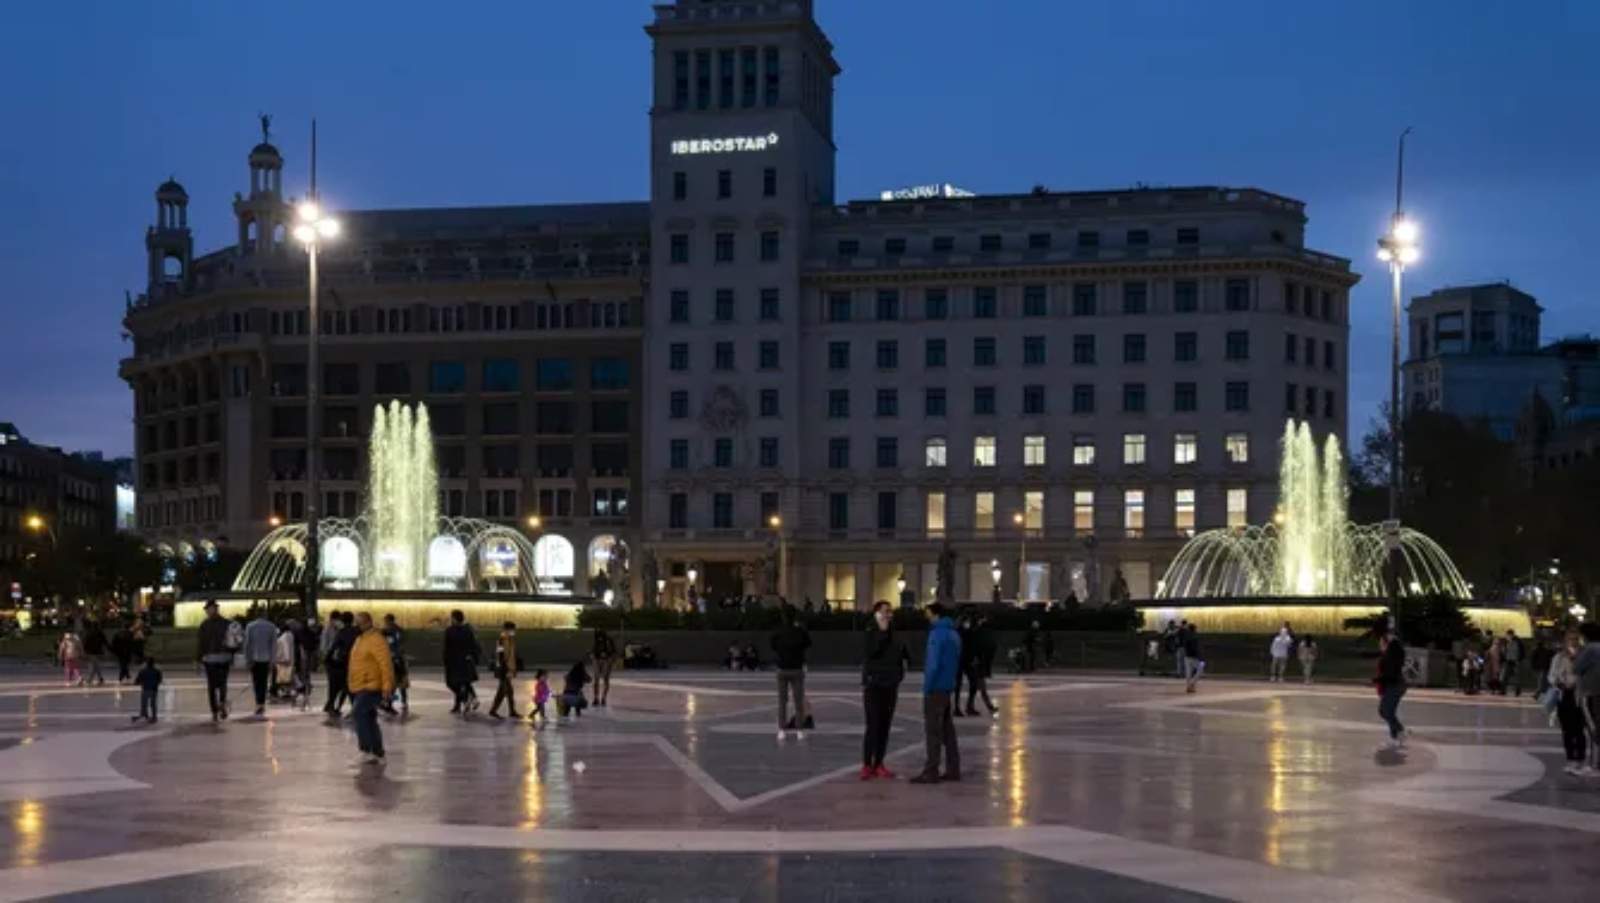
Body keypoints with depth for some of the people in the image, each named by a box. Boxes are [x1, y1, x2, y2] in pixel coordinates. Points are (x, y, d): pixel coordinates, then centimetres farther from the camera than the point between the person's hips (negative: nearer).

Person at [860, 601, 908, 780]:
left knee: (885, 726, 7)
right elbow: (869, 652, -25)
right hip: (873, 685, -6)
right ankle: (866, 765, -3)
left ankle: (878, 764, 13)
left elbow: (901, 655, 21)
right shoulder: (870, 632, -8)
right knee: (873, 726, -9)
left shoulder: (892, 634, 10)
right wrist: (882, 632, -25)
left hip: (890, 686, 6)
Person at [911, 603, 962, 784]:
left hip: (936, 688, -9)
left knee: (932, 731, -7)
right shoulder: (953, 634, 14)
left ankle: (931, 772, -7)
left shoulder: (937, 634, -15)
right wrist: (950, 680, 17)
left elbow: (934, 664, -20)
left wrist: (927, 688, -15)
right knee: (947, 729, 12)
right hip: (948, 687, 9)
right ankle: (953, 769, 15)